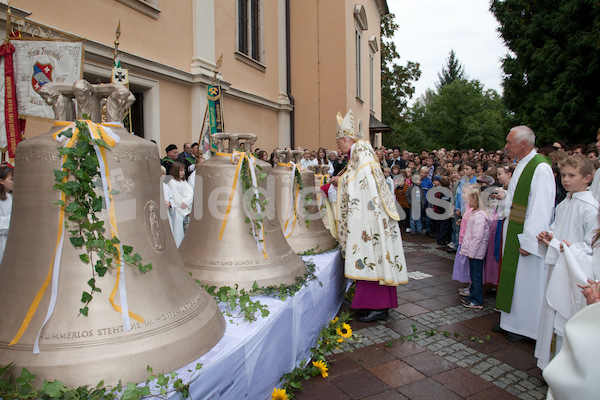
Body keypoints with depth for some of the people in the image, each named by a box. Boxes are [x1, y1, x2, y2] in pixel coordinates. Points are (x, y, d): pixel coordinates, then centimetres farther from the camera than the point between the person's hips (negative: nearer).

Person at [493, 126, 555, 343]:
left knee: (526, 281, 4)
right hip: (513, 232, 9)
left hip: (527, 234, -9)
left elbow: (541, 207, -22)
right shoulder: (521, 165, 10)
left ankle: (524, 327, 20)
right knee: (512, 276, 16)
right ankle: (510, 321, 30)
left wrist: (529, 241, -23)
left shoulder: (540, 168, -19)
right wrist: (506, 230, 15)